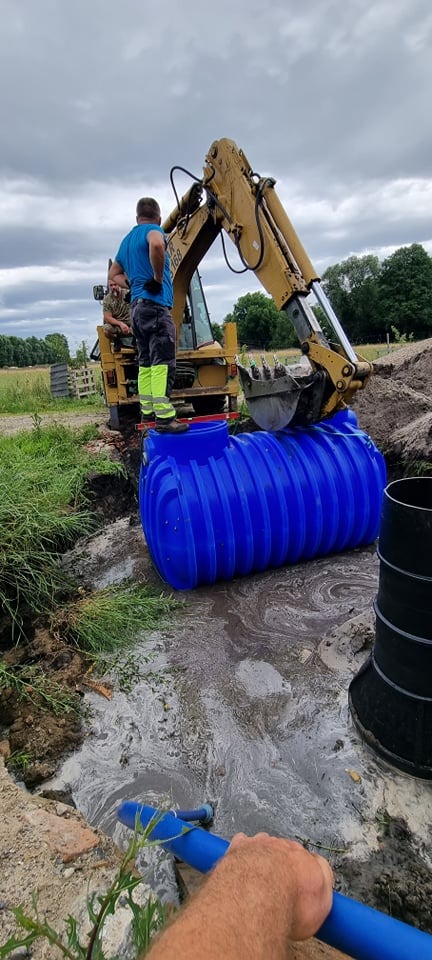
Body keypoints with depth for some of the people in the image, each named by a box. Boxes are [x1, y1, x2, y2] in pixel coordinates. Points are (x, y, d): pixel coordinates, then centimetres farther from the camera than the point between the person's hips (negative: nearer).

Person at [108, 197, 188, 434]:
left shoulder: (126, 240, 23)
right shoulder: (153, 229, -2)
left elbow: (114, 273, 33)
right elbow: (156, 244, -27)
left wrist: (133, 284, 17)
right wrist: (159, 278, -15)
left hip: (137, 307, 9)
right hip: (155, 305, -9)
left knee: (146, 362, 11)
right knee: (163, 362, -14)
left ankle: (147, 411, 13)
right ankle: (164, 417, -21)